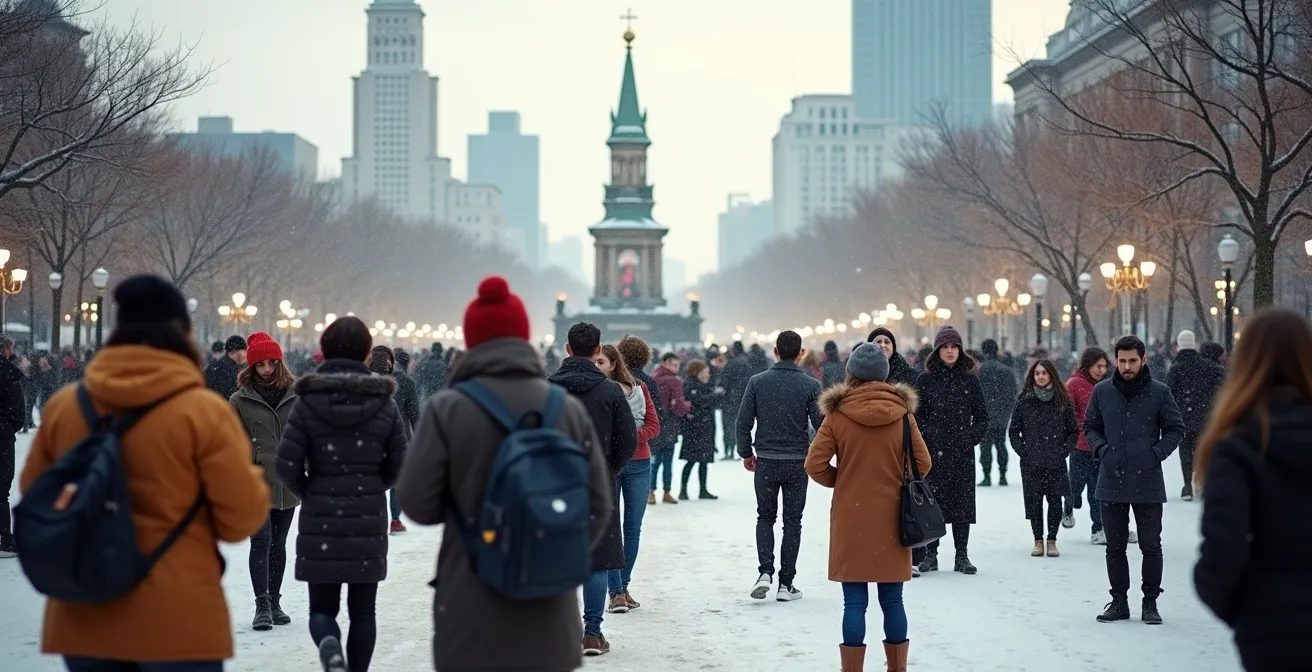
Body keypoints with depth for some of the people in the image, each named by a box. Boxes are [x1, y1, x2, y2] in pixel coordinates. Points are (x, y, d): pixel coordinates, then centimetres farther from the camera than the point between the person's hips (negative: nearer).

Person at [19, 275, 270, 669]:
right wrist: (249, 477, 10)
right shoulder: (203, 411, -12)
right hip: (177, 623, -4)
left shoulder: (62, 406, 1)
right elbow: (242, 519, -10)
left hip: (83, 620, 4)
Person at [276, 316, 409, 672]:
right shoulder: (384, 403, -2)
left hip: (320, 522, -1)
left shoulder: (308, 402, -7)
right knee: (362, 610, 11)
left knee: (322, 606, 9)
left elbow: (287, 465, -9)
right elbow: (399, 462, 1)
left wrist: (308, 493, 10)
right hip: (369, 521, 1)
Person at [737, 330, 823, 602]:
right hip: (798, 463, -1)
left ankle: (765, 572, -3)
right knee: (792, 522, 9)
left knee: (765, 517, 16)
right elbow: (821, 424, -7)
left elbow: (744, 422, -2)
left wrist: (746, 453, 11)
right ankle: (786, 584, 9)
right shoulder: (810, 385, -8)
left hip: (766, 462, 1)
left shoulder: (757, 382, -4)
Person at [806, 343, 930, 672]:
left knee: (854, 602, 1)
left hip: (850, 520, -2)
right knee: (892, 600, 10)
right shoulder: (902, 414, -2)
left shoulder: (838, 415, -7)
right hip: (891, 519, 2)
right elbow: (923, 463, 2)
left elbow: (815, 465, -8)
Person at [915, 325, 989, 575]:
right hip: (933, 451, -1)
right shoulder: (925, 379, 4)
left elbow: (982, 414, 11)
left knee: (962, 501, 2)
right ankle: (930, 554, 7)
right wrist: (923, 440, -4)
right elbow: (915, 415, 6)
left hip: (962, 452, 1)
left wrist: (973, 437, 0)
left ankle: (962, 556, 7)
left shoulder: (970, 379, 6)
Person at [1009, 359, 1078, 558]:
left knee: (1055, 501, 0)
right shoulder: (1024, 401, 4)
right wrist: (1022, 451, -3)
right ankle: (1038, 540, 12)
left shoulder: (1063, 401, 5)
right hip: (1031, 463, 0)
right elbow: (1013, 431, 8)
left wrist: (1064, 450, -4)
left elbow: (1073, 432, 9)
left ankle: (1052, 541, 10)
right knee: (1034, 501, 2)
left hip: (1056, 463, 0)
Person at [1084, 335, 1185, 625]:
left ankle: (1150, 602, 16)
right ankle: (1119, 601, 20)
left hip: (1148, 483, -2)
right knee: (1115, 546, 10)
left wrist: (1157, 453, -9)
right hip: (1111, 482, 2)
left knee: (1151, 546, 5)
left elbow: (1175, 429, 5)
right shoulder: (1102, 391, 2)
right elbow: (1090, 426, 13)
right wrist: (1101, 449, -5)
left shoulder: (1160, 392, -3)